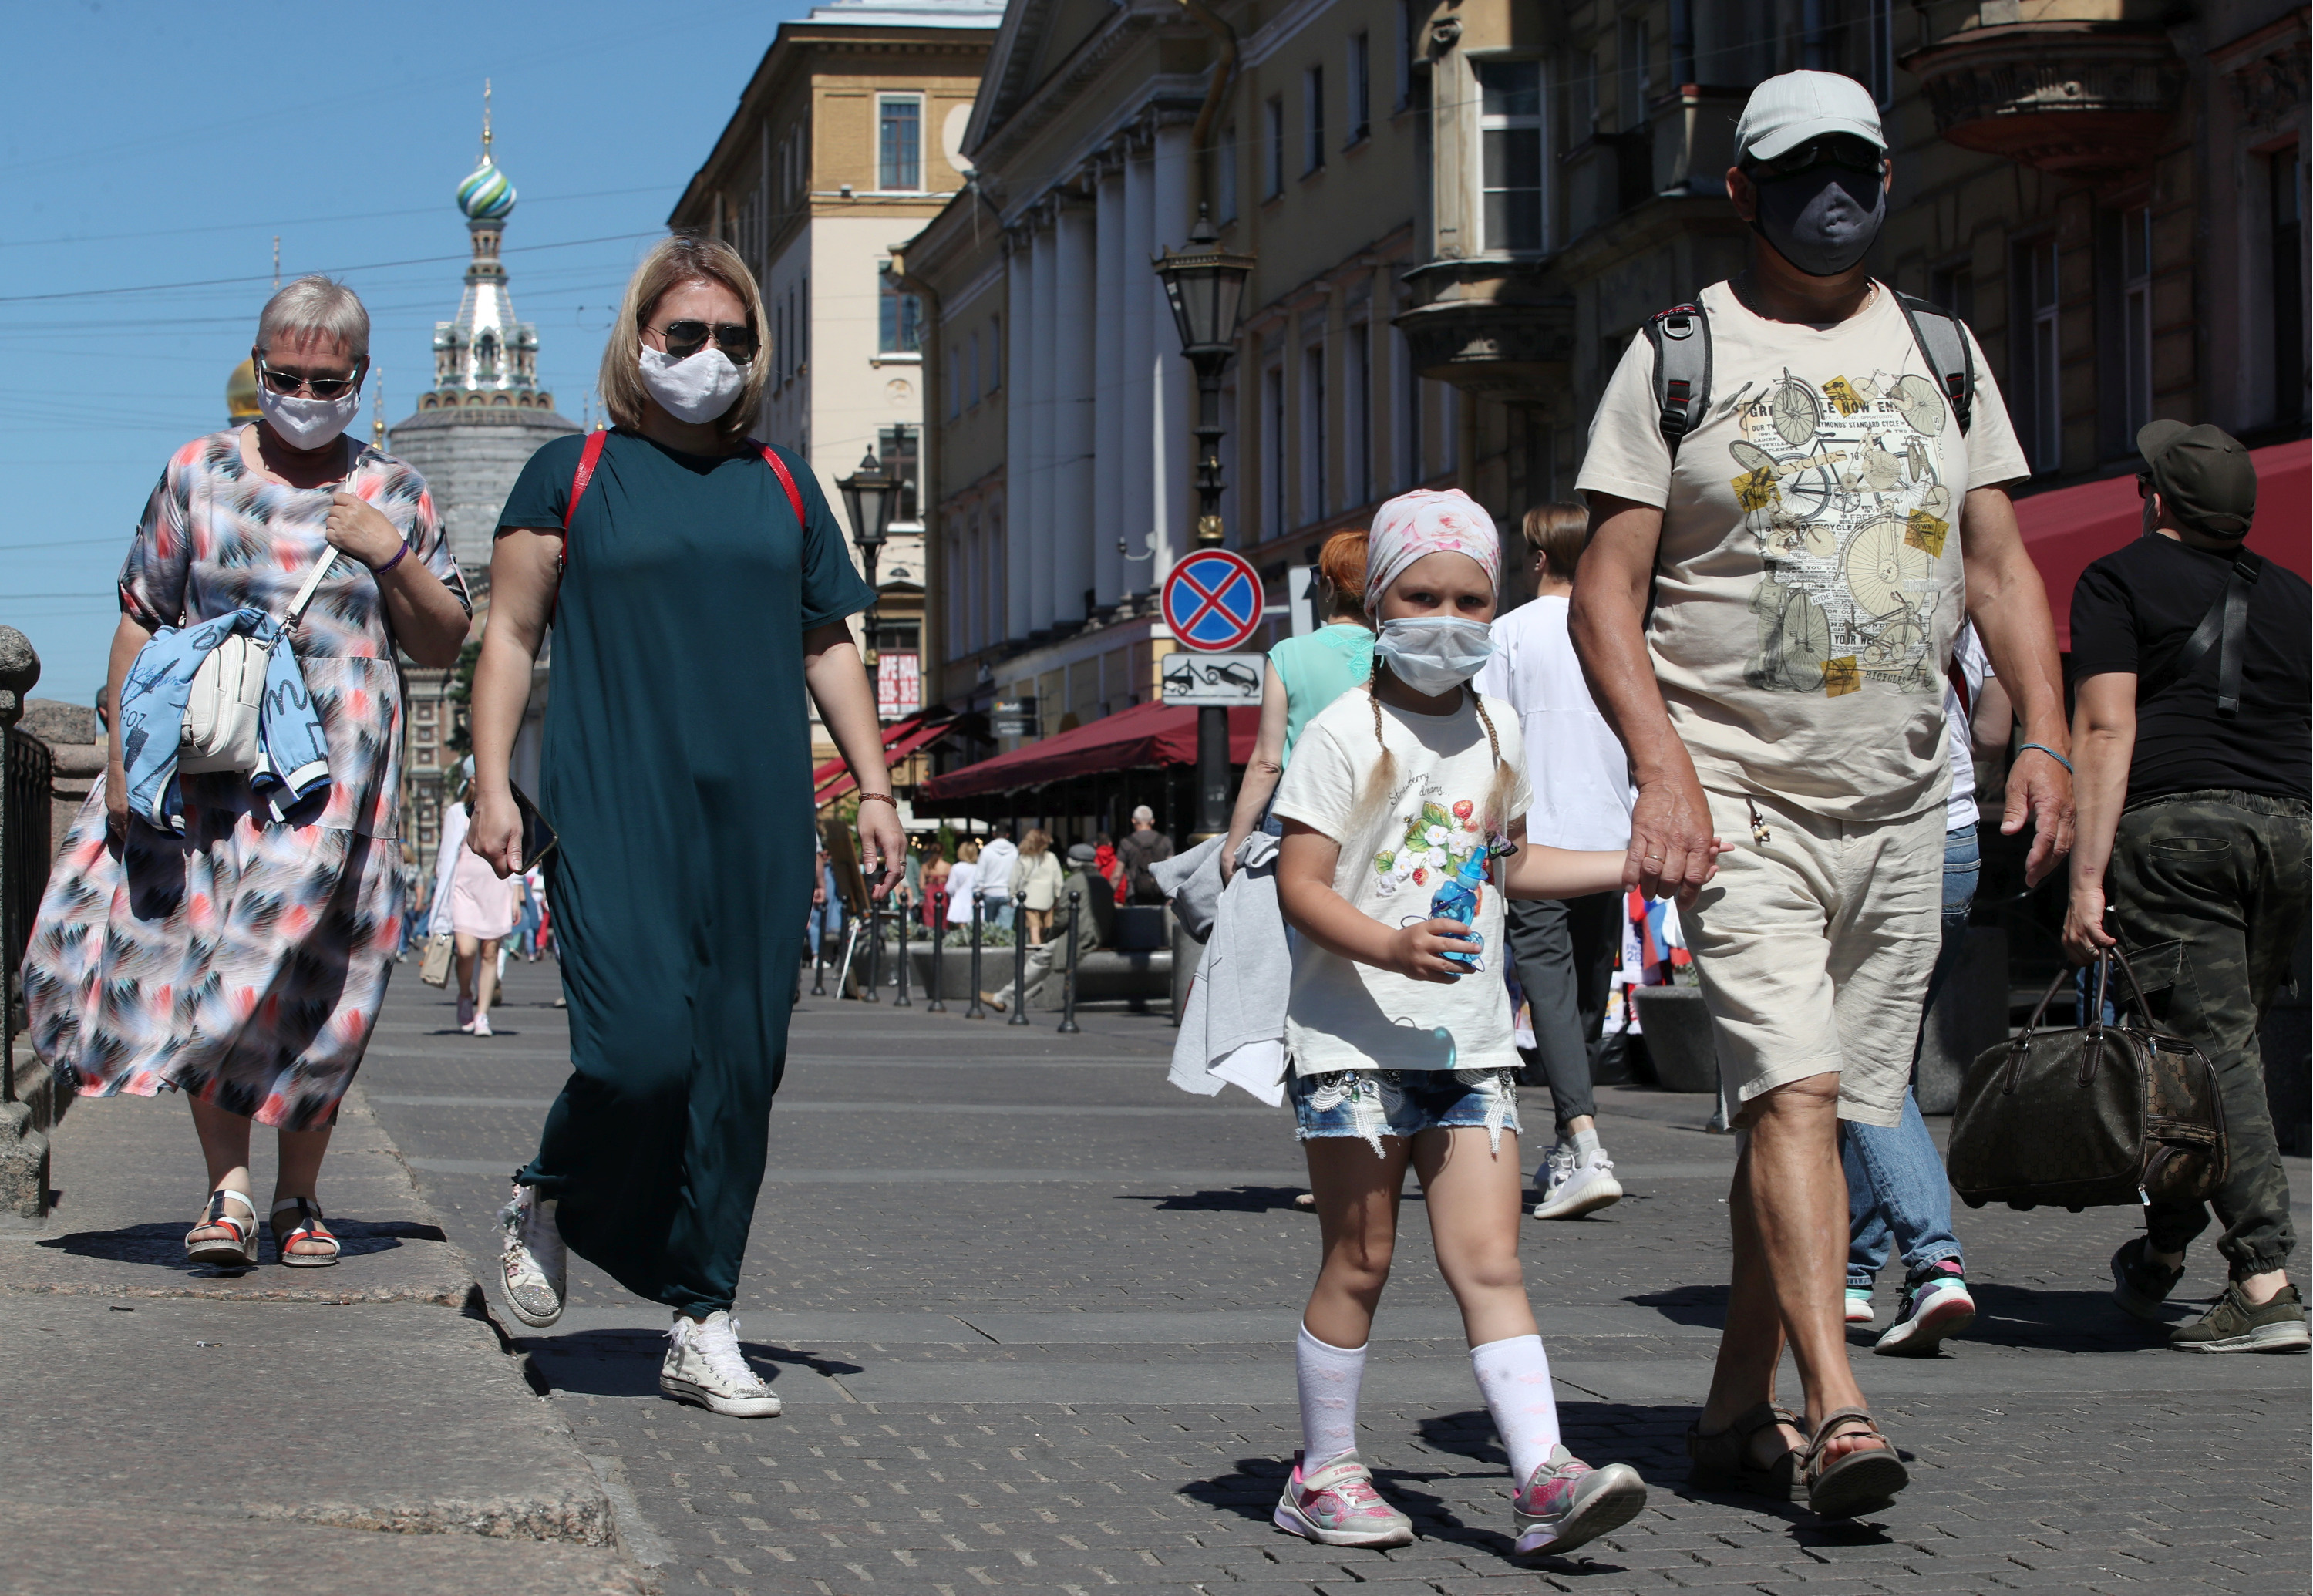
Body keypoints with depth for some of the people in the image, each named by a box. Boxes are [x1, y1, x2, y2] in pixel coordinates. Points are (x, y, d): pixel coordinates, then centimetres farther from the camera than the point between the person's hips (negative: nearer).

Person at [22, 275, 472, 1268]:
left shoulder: (392, 495, 9)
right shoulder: (199, 475, 7)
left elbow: (446, 646, 10)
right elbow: (141, 622, 8)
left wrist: (394, 555, -6)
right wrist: (121, 755, 0)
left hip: (337, 775, 0)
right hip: (205, 766, 0)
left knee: (315, 987, 0)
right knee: (200, 960, -7)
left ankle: (298, 1194, 12)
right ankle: (226, 1185, -1)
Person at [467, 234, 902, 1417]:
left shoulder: (782, 484, 17)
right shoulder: (572, 473, 7)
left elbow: (828, 645, 21)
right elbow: (510, 633, 6)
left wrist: (873, 786, 13)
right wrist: (492, 784, -3)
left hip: (756, 819, 4)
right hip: (615, 814, -4)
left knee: (742, 1066, 0)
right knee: (639, 1047, -17)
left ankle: (703, 1325, 8)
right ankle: (548, 1199, 14)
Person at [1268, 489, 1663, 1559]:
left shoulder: (1497, 732, 13)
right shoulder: (1344, 735, -6)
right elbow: (1301, 883, -12)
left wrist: (1635, 866, 22)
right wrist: (1390, 946, -28)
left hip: (1469, 1043, 4)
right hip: (1354, 1038, -4)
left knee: (1488, 1260, -4)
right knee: (1359, 1261, 2)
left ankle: (1542, 1477, -12)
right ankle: (1322, 1474, 15)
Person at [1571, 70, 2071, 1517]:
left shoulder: (1942, 352, 15)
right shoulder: (1679, 355, 2)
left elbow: (2000, 561, 16)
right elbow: (1608, 591, -2)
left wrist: (2046, 736, 2)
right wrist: (1664, 770, -15)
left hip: (1900, 801, 4)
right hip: (1740, 794, -4)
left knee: (1830, 1105, 6)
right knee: (1794, 1089, -18)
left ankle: (1738, 1409, 17)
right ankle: (1836, 1412, -22)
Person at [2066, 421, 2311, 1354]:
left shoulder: (2120, 582, 4)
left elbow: (2106, 730, -6)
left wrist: (2087, 877, -10)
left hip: (2173, 829, -5)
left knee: (2212, 1048, -8)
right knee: (2226, 1041, 15)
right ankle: (2160, 1252, 24)